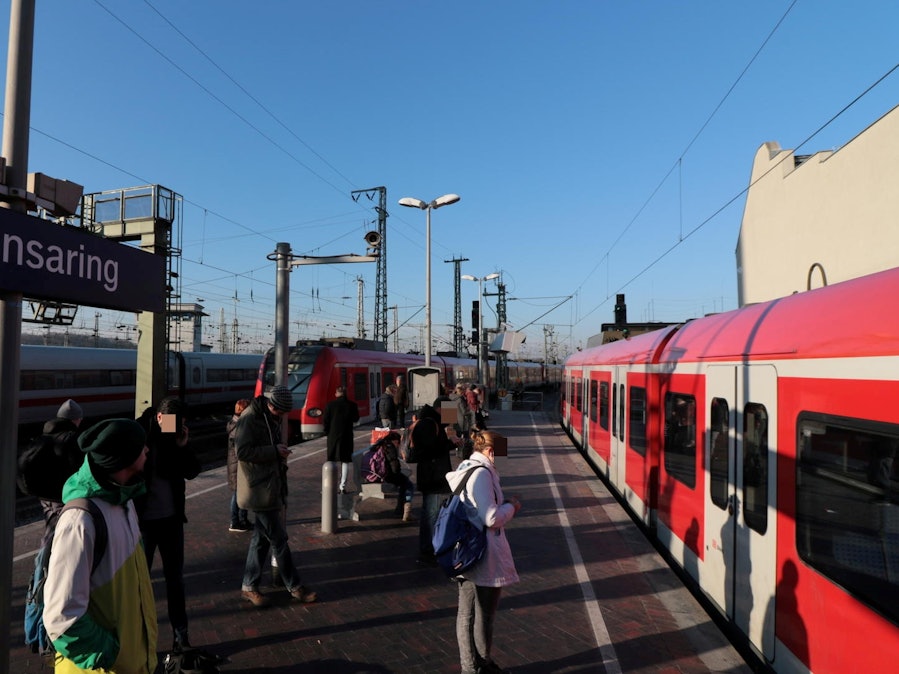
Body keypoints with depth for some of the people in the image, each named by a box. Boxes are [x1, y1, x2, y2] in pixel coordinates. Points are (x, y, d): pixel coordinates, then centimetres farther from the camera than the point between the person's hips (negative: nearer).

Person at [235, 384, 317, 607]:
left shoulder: (271, 417, 12)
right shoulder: (250, 418, -16)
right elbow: (243, 452, -22)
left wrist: (281, 453, 8)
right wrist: (274, 451, -20)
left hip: (270, 487, 9)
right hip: (260, 490, -9)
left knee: (262, 537, 15)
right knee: (279, 539, -1)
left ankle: (249, 586, 26)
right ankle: (294, 586, 10)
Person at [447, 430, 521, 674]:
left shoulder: (464, 469, 9)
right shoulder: (482, 473, -21)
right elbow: (491, 518, -23)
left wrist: (503, 505, 10)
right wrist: (511, 507, -6)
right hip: (485, 555, -9)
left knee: (466, 612, 17)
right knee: (484, 615, 8)